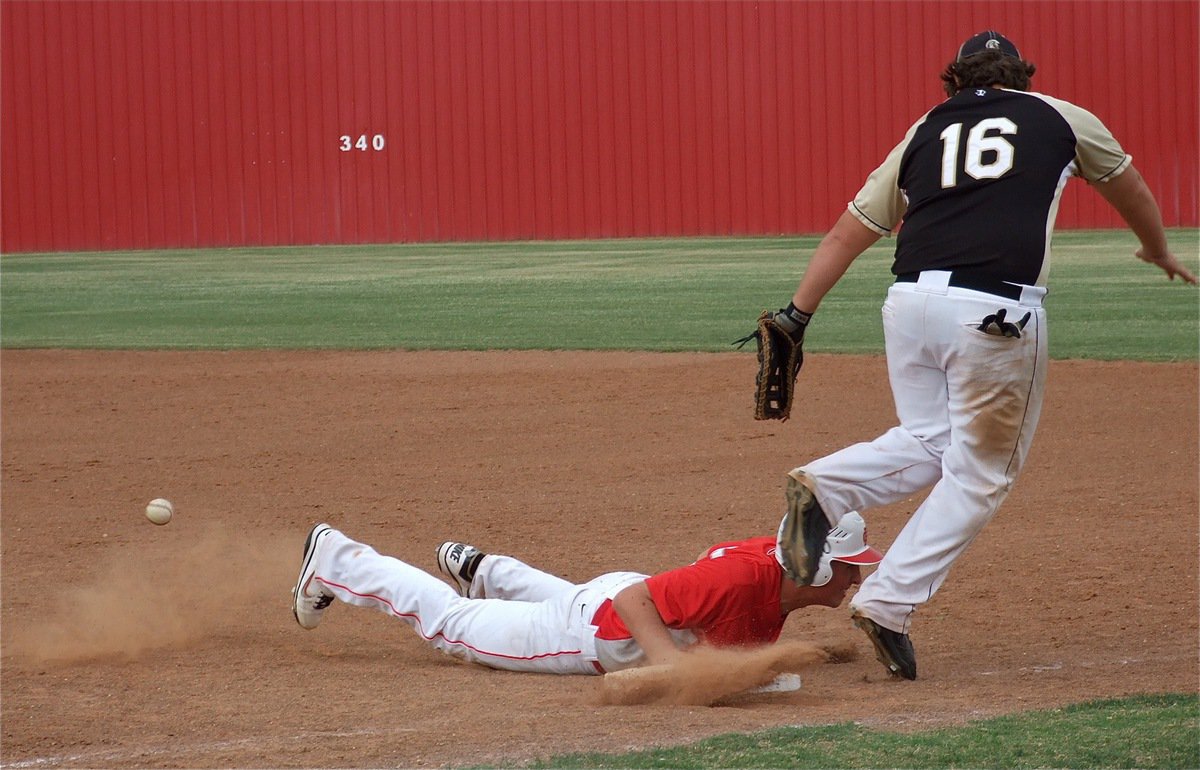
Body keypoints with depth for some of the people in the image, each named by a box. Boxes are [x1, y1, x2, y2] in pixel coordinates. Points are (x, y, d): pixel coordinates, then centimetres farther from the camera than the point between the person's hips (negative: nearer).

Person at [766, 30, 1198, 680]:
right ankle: (887, 604, -2)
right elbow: (1129, 188, 36)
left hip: (909, 300, 4)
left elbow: (849, 232, 17)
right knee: (980, 473, 7)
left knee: (926, 443, 23)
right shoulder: (1062, 119, 19)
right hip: (997, 310, -4)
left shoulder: (923, 133, 22)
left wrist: (794, 318, 15)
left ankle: (823, 487, -3)